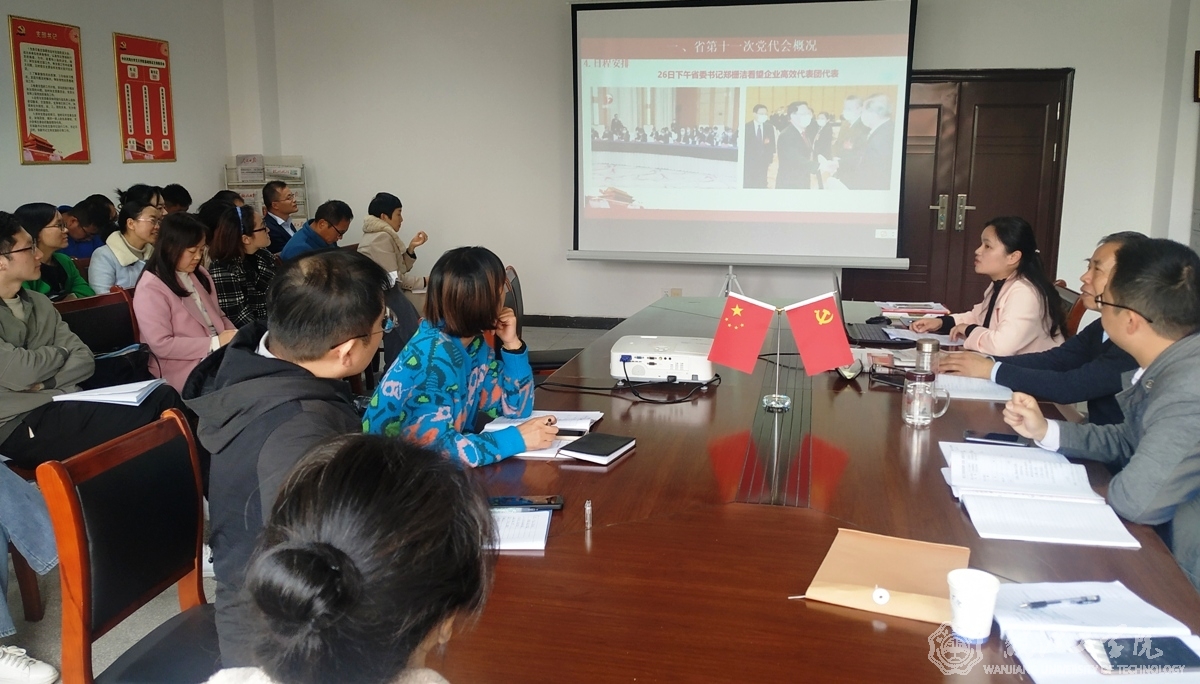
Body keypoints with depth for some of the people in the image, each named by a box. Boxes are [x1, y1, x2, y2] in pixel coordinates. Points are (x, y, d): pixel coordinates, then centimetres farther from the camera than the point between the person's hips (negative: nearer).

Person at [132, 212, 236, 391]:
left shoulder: (199, 274, 14)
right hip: (183, 368, -8)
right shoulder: (150, 289, -12)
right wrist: (215, 343, -19)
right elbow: (161, 345, -17)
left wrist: (234, 336, -2)